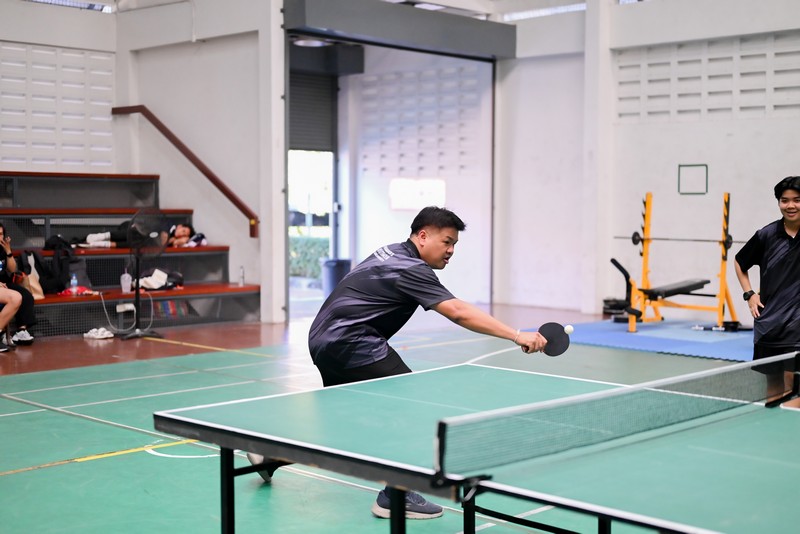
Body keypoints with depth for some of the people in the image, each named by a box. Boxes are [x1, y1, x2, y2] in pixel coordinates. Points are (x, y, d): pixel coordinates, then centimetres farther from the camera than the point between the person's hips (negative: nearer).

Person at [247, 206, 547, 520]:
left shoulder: (392, 253, 13)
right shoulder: (411, 270, -18)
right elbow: (459, 313, -28)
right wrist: (517, 336, -32)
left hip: (323, 338, 11)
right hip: (349, 341, -11)